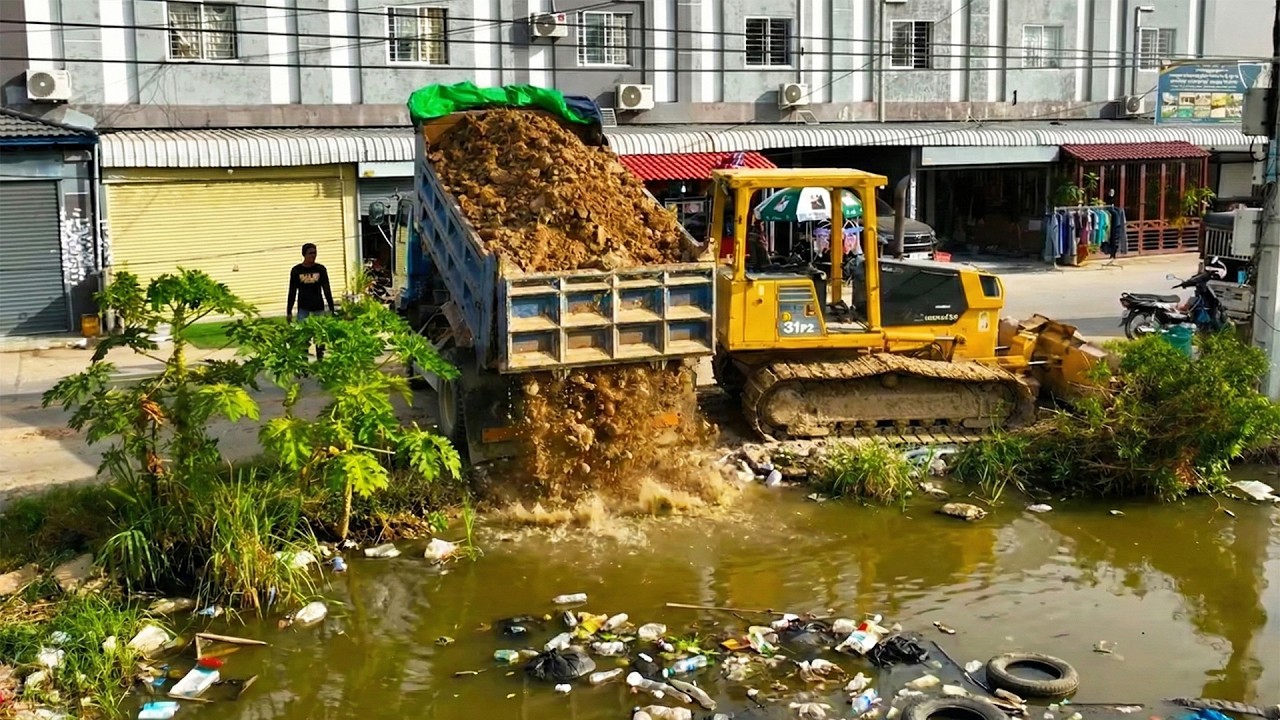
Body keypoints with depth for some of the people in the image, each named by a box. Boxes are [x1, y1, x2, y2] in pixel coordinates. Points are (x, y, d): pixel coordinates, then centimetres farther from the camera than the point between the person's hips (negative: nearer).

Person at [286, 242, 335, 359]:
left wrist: (331, 309, 0)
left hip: (318, 307, 1)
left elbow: (327, 290, 3)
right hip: (303, 308, -1)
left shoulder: (320, 269, 1)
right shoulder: (296, 270, -1)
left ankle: (320, 360, 13)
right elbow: (292, 292, 3)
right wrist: (289, 312, 0)